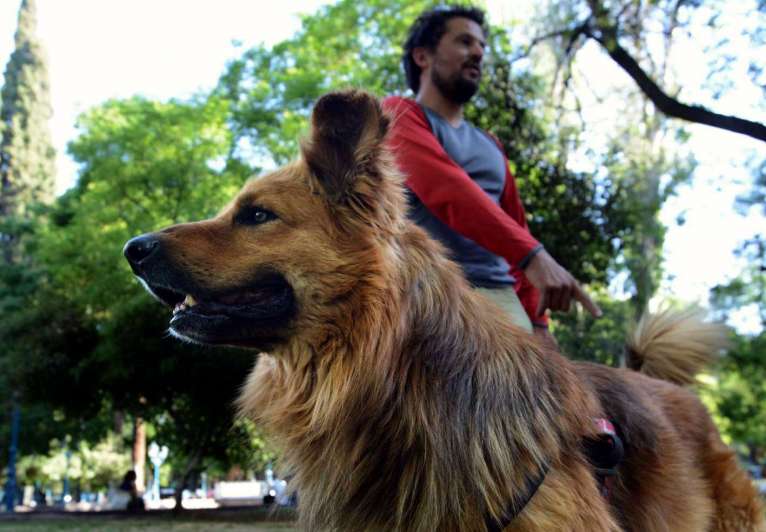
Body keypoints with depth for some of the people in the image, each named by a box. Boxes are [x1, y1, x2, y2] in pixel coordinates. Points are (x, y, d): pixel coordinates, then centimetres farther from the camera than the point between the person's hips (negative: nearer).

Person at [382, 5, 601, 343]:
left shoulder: (490, 146, 25)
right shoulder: (398, 114, 3)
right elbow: (445, 189, -14)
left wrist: (536, 319, 14)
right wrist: (531, 254, -24)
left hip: (500, 298, 7)